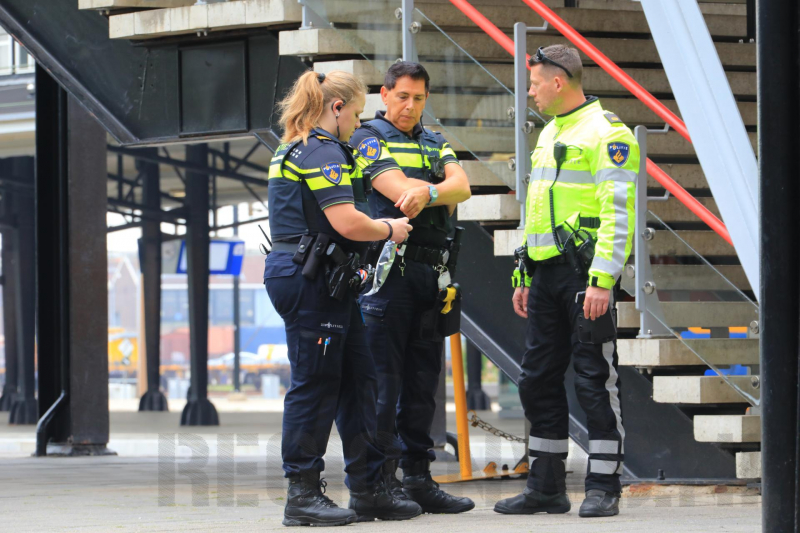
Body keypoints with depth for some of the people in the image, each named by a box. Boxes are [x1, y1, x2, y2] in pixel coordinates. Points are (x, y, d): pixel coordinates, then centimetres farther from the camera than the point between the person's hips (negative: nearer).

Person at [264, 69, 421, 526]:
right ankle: (303, 495, -1)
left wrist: (352, 265, 23)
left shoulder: (297, 150, 19)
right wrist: (390, 230, -5)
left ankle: (369, 489, 15)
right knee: (315, 384, -5)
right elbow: (347, 222, -22)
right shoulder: (324, 152, -14)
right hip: (311, 281, -11)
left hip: (325, 281, 11)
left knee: (358, 377, 11)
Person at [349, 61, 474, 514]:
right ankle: (381, 481, -4)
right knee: (383, 381, -7)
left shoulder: (435, 144, 18)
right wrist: (445, 197, -3)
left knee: (422, 381, 9)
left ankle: (418, 479, 13)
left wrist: (427, 192, -20)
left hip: (431, 273, 6)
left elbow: (462, 186, -1)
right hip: (389, 269, -6)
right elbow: (400, 192, -15)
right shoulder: (369, 138, 0)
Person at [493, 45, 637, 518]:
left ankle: (604, 489, 0)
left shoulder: (607, 134, -9)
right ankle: (547, 488, 16)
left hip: (585, 273, -9)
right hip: (547, 272, 9)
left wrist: (602, 279, -22)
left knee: (595, 380, -5)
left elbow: (618, 212, -16)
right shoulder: (550, 134, 19)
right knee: (539, 380, 9)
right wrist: (524, 275, 21)